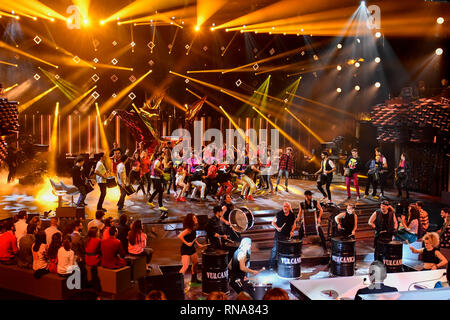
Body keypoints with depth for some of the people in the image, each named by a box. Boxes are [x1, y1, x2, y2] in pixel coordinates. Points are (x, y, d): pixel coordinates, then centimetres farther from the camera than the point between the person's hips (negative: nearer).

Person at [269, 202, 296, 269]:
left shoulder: (292, 215, -1)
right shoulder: (279, 214, -8)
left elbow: (294, 224, 12)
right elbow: (273, 222, 1)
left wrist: (292, 231, -5)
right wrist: (277, 228, -16)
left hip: (287, 235, 2)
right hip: (278, 235, -2)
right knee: (275, 249, 0)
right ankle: (272, 264, 10)